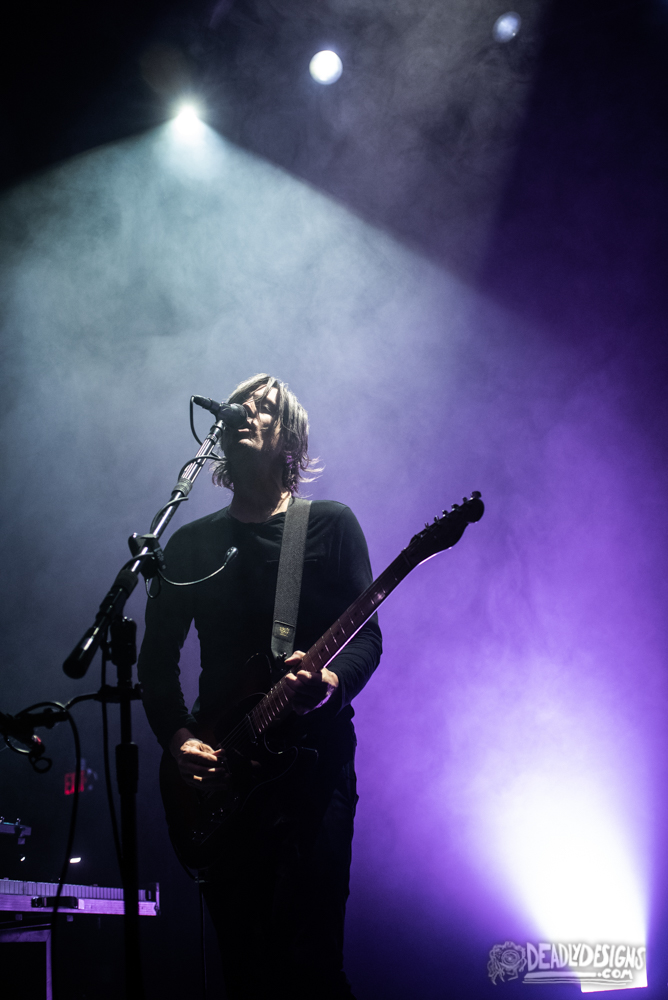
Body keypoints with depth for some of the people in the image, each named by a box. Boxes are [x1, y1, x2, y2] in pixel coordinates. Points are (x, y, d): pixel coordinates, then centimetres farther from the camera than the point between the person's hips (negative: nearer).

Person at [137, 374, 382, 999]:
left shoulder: (331, 525, 5)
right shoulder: (192, 542, 13)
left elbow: (367, 634, -2)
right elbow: (156, 657, 12)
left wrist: (331, 681, -23)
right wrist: (177, 738, -3)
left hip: (314, 760, -3)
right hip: (215, 768, 3)